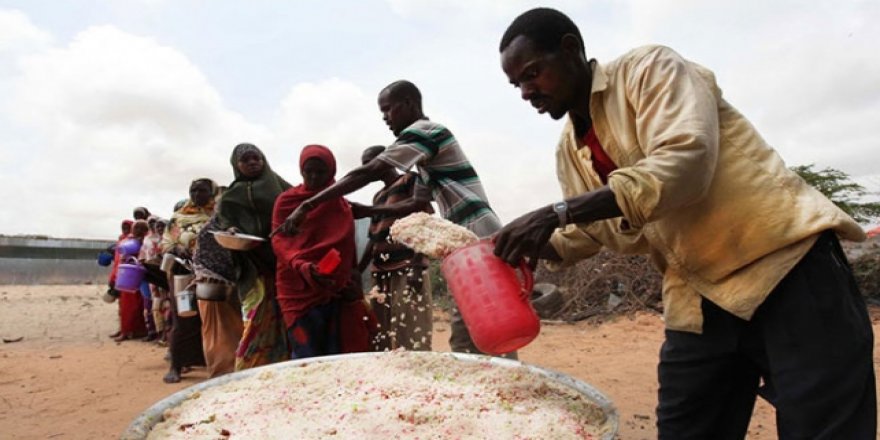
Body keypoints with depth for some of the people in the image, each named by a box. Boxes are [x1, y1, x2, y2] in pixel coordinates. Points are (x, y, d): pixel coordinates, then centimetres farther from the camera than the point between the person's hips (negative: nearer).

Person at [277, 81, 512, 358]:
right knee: (465, 331, 10)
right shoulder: (429, 135, 21)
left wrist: (307, 206, -16)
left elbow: (366, 174, -17)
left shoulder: (421, 131, -9)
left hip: (478, 237, -10)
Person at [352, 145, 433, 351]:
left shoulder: (411, 179, 6)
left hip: (408, 269, -7)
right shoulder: (378, 197, 26)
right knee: (381, 342, 0)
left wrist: (368, 210, -20)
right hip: (381, 274, 7)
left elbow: (419, 204, -16)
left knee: (412, 343, -13)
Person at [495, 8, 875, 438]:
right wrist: (521, 247, 0)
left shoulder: (650, 68, -9)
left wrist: (556, 213, -28)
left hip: (787, 262, -6)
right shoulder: (569, 151, 11)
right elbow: (584, 233, 18)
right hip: (697, 300, 7)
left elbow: (683, 163, -25)